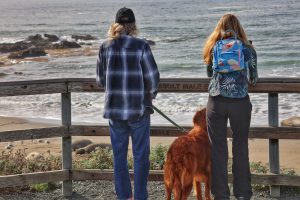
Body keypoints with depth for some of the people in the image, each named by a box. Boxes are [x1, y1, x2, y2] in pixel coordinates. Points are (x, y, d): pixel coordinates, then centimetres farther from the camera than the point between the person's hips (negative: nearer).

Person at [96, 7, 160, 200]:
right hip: (138, 108, -3)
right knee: (141, 155, 6)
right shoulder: (141, 46, -9)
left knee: (119, 155, 12)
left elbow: (101, 79, 8)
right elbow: (153, 77, -7)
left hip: (114, 109, 3)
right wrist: (151, 94, 13)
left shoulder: (105, 47, 1)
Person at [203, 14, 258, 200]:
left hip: (216, 102, 0)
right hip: (240, 102, 0)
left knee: (218, 149, 6)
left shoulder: (213, 48, 3)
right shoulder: (247, 48, 1)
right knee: (241, 147, 9)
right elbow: (254, 78, 9)